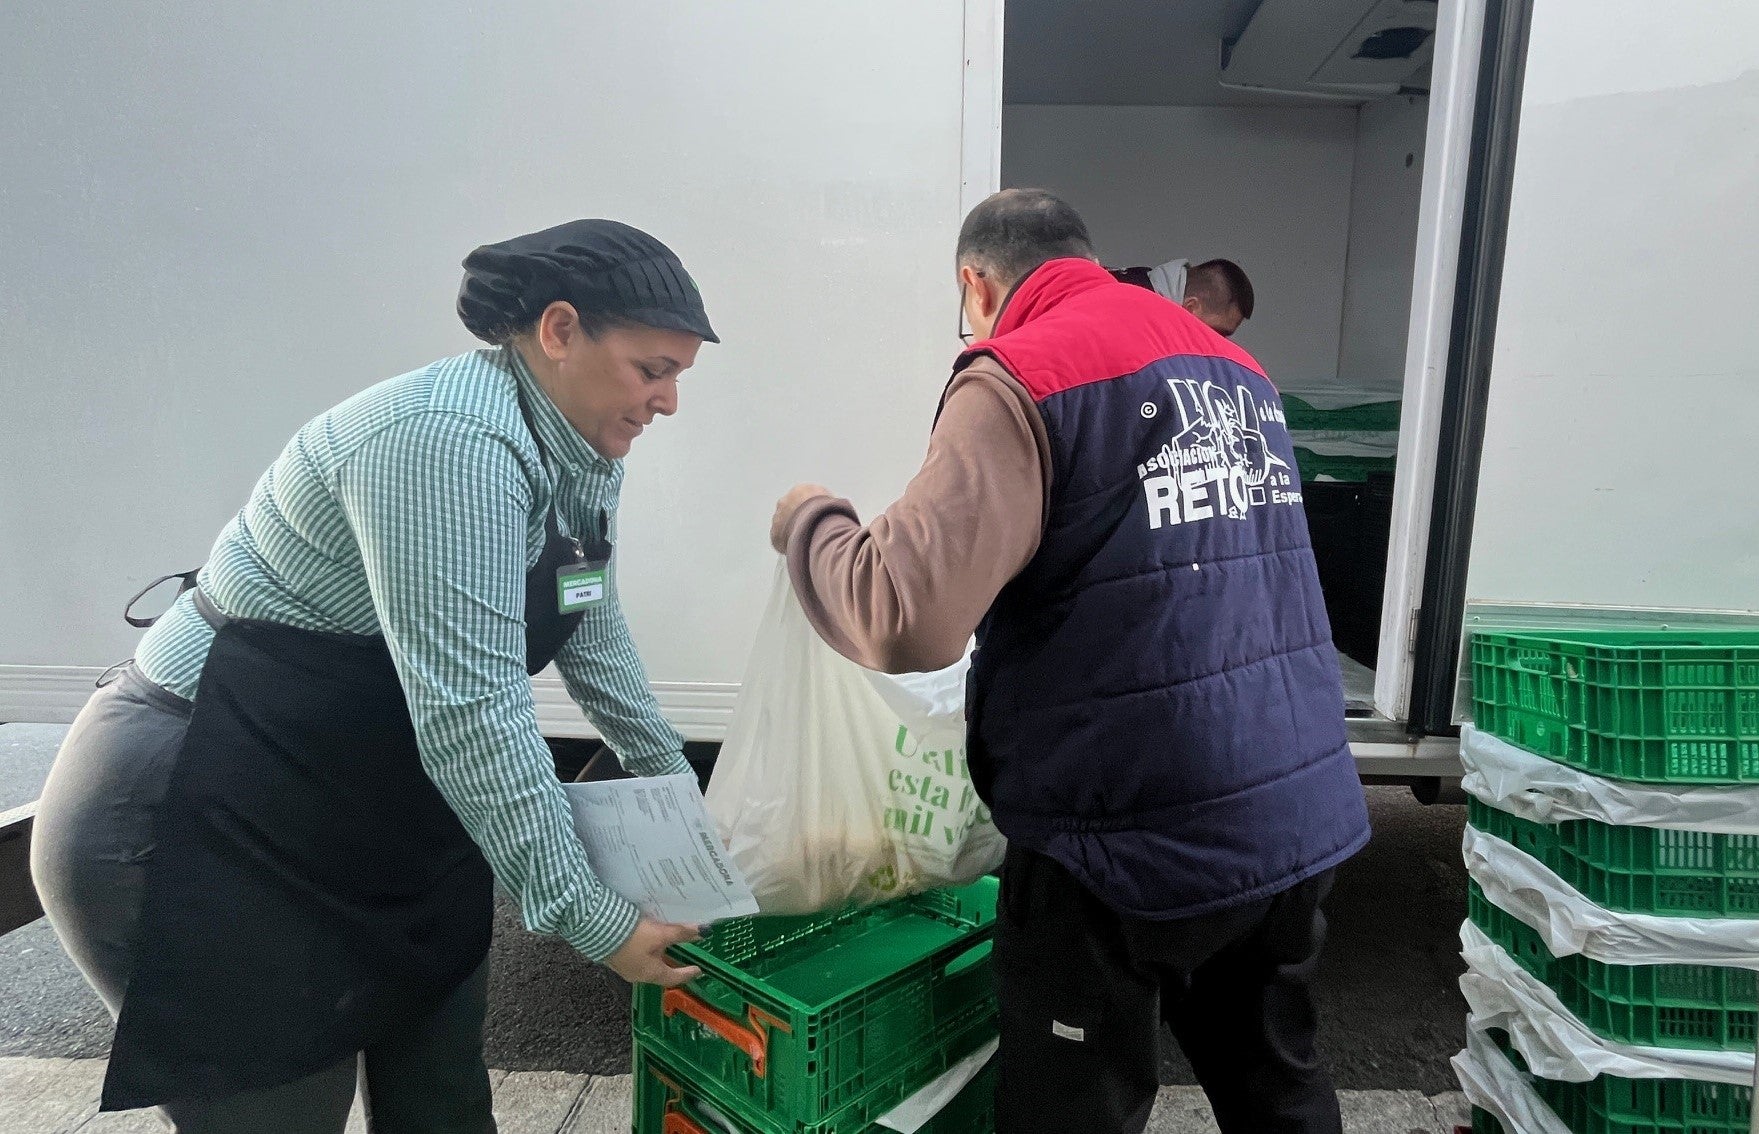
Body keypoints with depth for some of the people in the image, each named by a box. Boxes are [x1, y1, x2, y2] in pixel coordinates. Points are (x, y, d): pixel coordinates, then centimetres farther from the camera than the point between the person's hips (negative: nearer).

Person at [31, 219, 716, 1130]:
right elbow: (469, 714, -32)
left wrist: (670, 774, 16)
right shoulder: (448, 443, -29)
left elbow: (590, 628, 13)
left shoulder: (582, 451, 0)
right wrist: (589, 919, -24)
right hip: (206, 827, -8)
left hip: (384, 808, 9)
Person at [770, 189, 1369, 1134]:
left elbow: (906, 617, -22)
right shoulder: (1235, 367, 12)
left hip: (1131, 843, -7)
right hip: (1302, 820, 8)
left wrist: (808, 524, -4)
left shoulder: (1019, 379, -13)